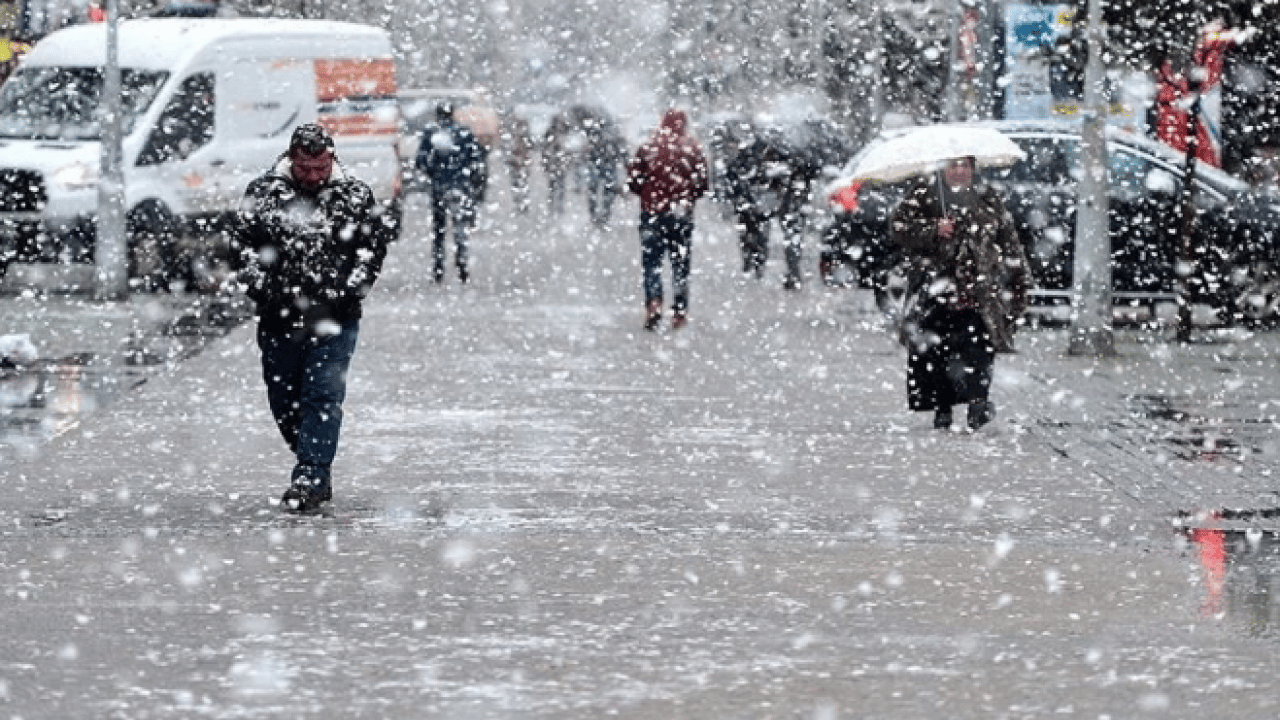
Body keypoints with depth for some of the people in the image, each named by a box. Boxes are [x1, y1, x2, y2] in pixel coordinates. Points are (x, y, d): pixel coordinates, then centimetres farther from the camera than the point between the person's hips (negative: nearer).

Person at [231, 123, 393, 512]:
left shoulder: (355, 195, 0)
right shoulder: (262, 194, 1)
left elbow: (376, 243, 4)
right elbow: (243, 244, 5)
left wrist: (349, 290, -6)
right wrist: (259, 286, -7)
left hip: (335, 320, -2)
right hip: (278, 318, 2)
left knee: (323, 397, -9)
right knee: (284, 401, 9)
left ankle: (310, 478, -9)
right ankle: (317, 472, 25)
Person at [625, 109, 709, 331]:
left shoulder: (648, 148, -4)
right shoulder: (693, 149, -3)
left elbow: (633, 179, -4)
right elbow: (702, 182, -2)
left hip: (652, 212, -1)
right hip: (681, 214, 1)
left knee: (651, 262, 5)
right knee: (681, 263, 10)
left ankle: (653, 305, -14)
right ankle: (680, 312, 10)